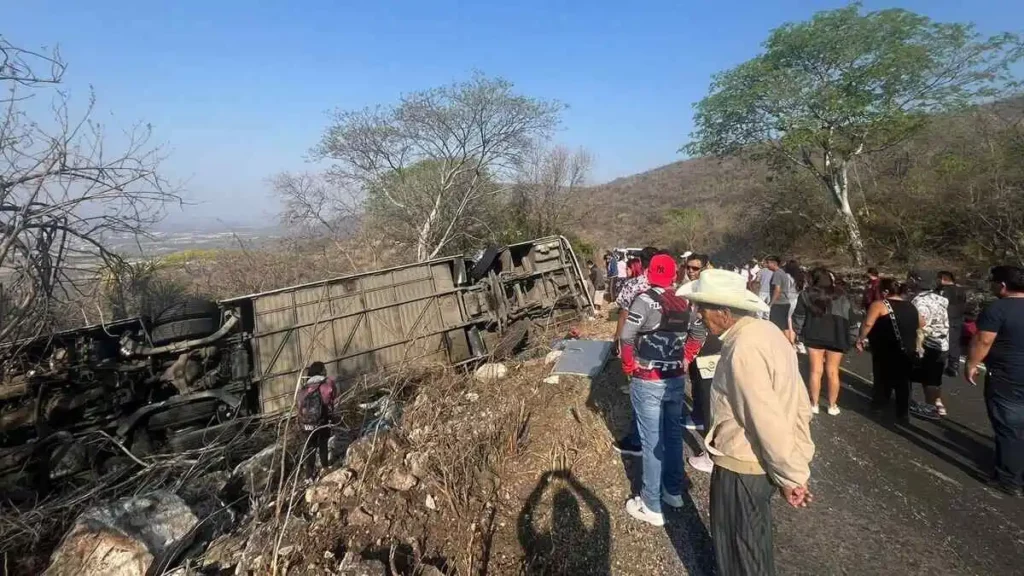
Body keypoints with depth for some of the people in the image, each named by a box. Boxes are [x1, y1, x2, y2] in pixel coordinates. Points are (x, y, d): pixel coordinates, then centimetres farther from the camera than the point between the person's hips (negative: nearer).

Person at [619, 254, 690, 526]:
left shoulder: (645, 300, -16)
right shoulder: (684, 302, 3)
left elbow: (626, 337, -20)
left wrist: (628, 366, -5)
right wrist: (682, 360, 14)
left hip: (648, 382, -6)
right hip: (676, 378, 6)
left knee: (652, 442, 3)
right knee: (673, 434, 20)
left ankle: (651, 507, 15)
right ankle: (673, 491, 37)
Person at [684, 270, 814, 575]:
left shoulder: (743, 350, -29)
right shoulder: (766, 330, 0)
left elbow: (768, 422, -28)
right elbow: (799, 402, 7)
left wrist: (792, 478, -15)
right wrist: (797, 464, 12)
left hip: (742, 466, -9)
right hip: (759, 462, 9)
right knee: (752, 542, 30)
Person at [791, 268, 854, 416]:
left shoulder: (806, 295, -1)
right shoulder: (840, 296, 4)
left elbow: (798, 317, 0)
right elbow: (850, 316, 4)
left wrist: (793, 332, 9)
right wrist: (851, 338, 12)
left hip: (814, 337, -1)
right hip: (836, 338, 1)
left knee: (816, 371, 5)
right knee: (833, 372, 8)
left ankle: (814, 405, 12)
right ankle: (832, 406, 17)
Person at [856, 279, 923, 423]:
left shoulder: (879, 305, -12)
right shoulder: (911, 307, 10)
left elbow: (868, 323, -21)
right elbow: (921, 324, 23)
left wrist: (860, 339, -12)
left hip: (887, 352, -6)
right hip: (908, 352, 6)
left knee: (883, 380, 9)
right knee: (903, 382, 12)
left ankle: (878, 405, 21)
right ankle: (903, 414, 17)